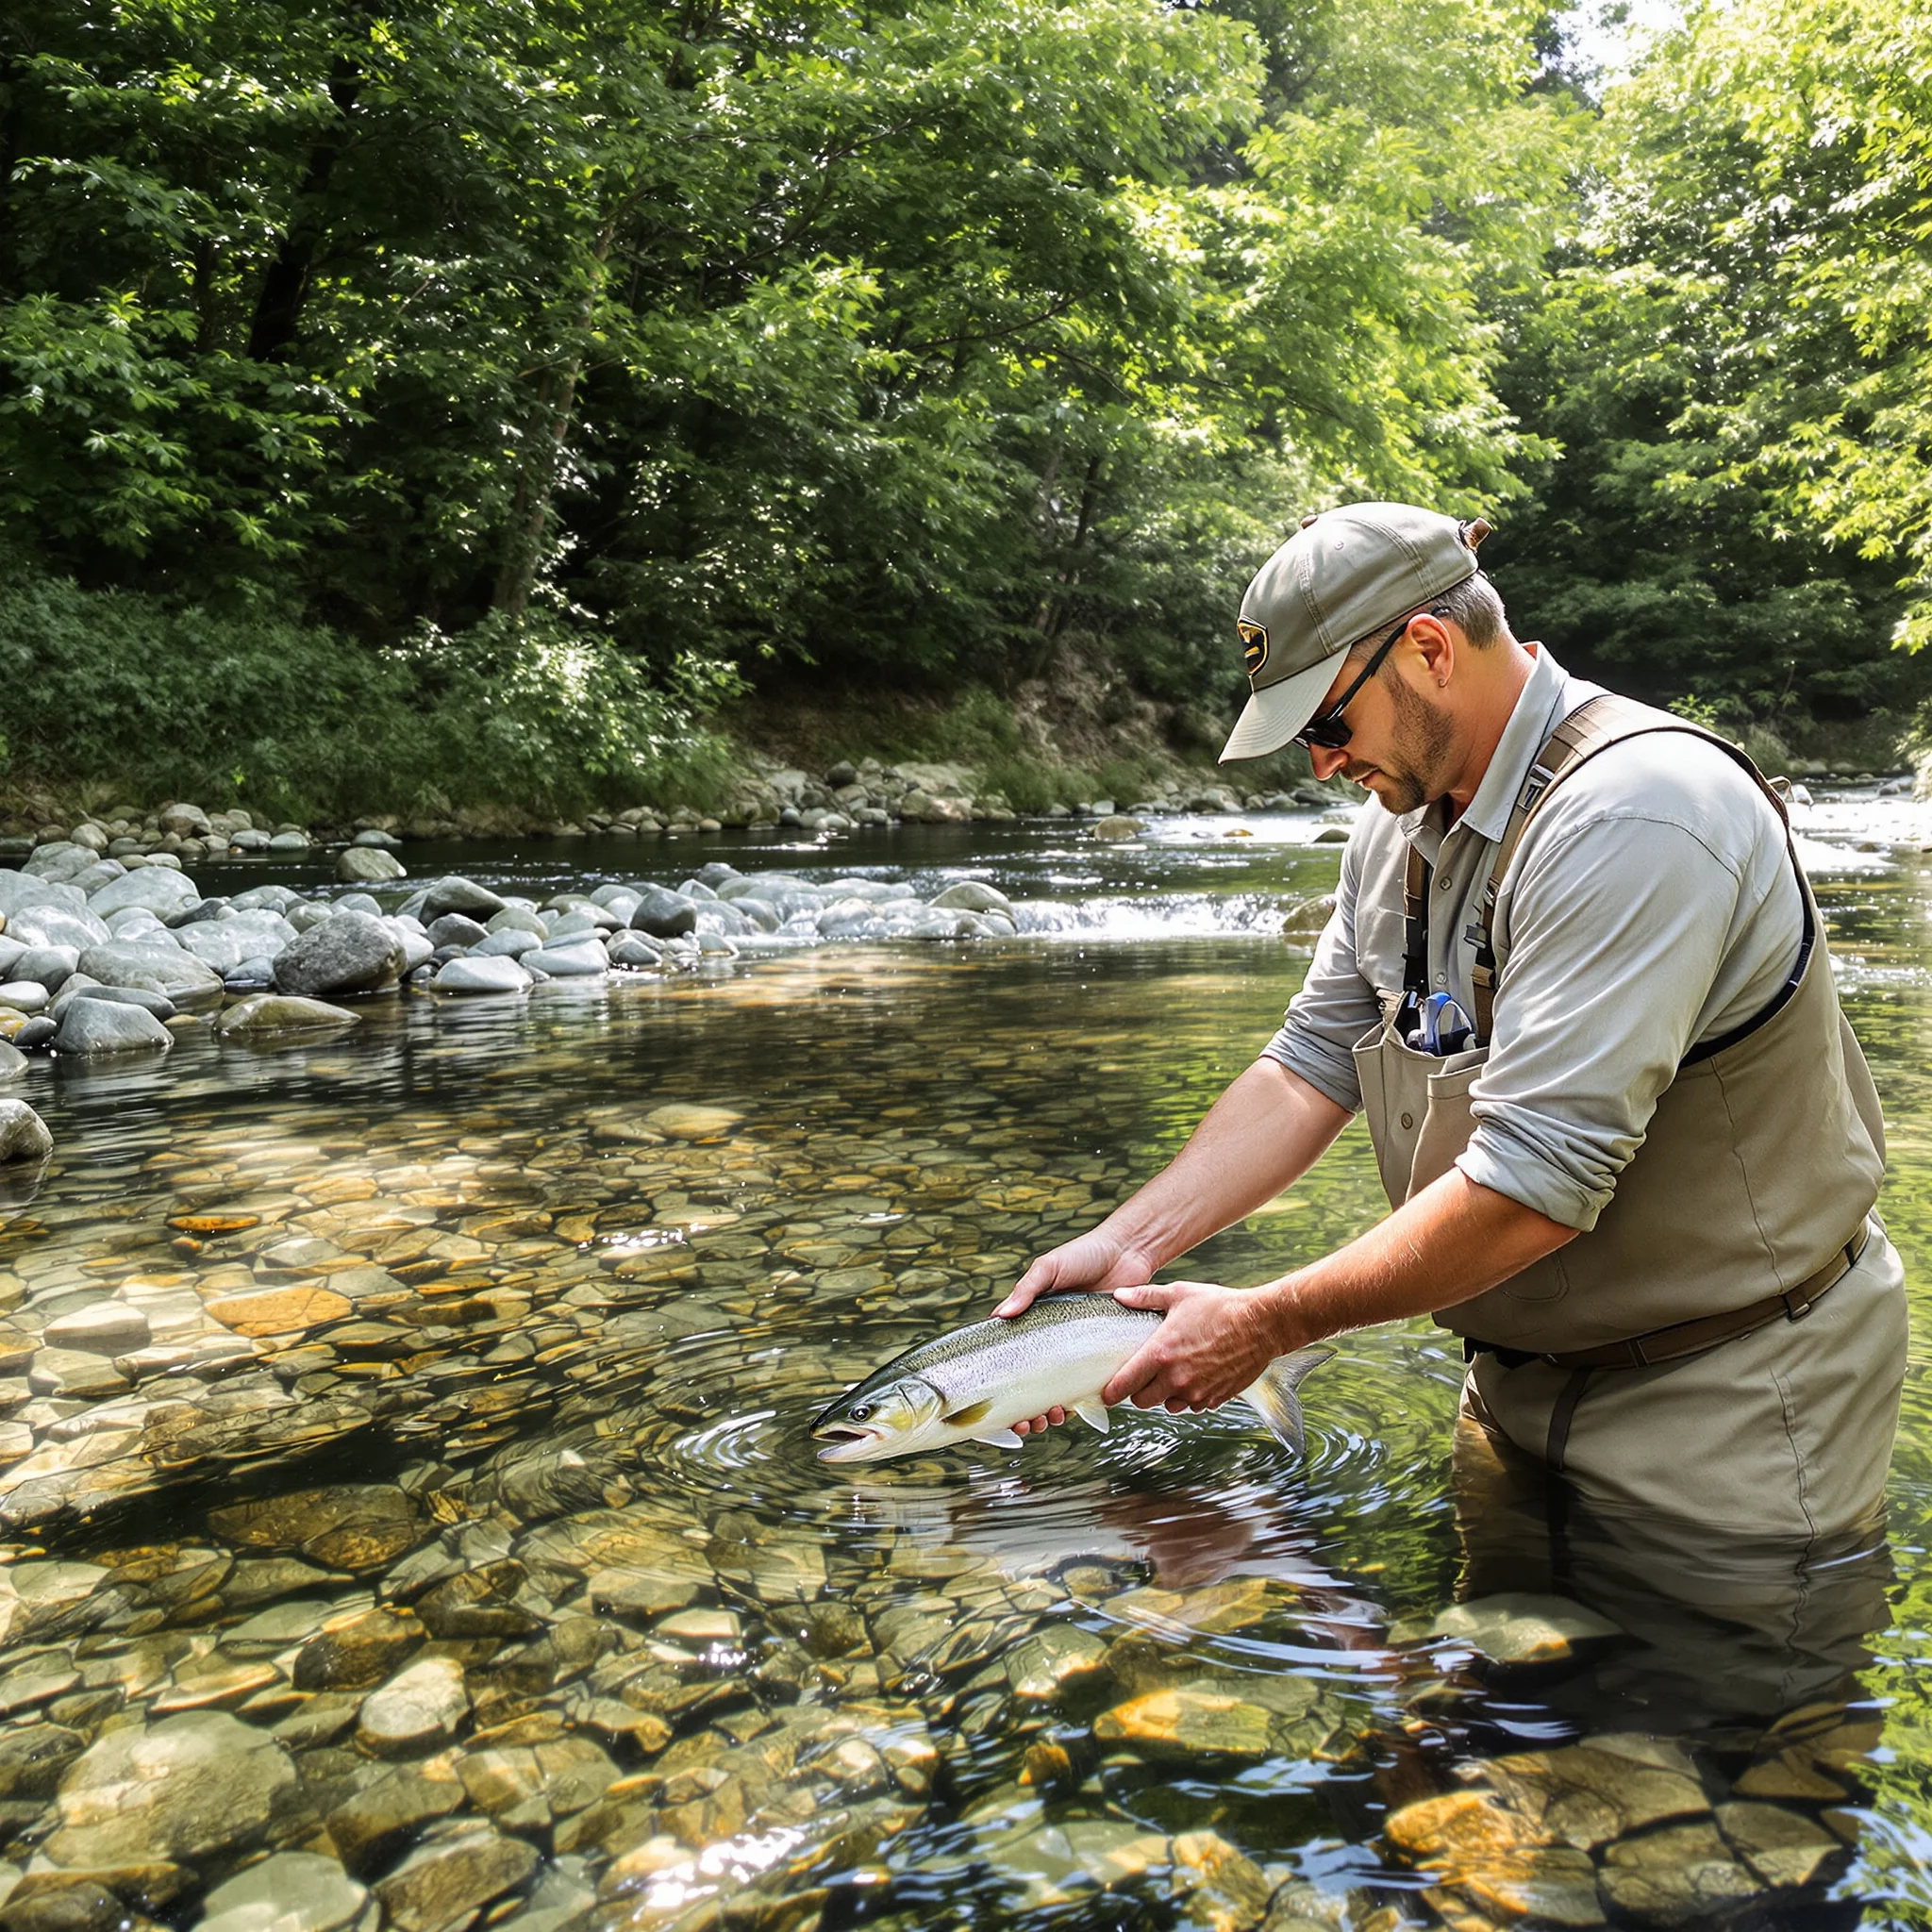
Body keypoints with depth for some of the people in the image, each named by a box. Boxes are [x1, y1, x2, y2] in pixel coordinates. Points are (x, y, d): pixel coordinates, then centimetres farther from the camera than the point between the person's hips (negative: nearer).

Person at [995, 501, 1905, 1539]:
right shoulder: (1403, 817, 1)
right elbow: (1311, 1067, 2)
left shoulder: (1632, 812, -29)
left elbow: (1534, 1186, -33)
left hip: (1723, 1414, -7)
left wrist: (1266, 1324, -24)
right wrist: (1130, 1240, -9)